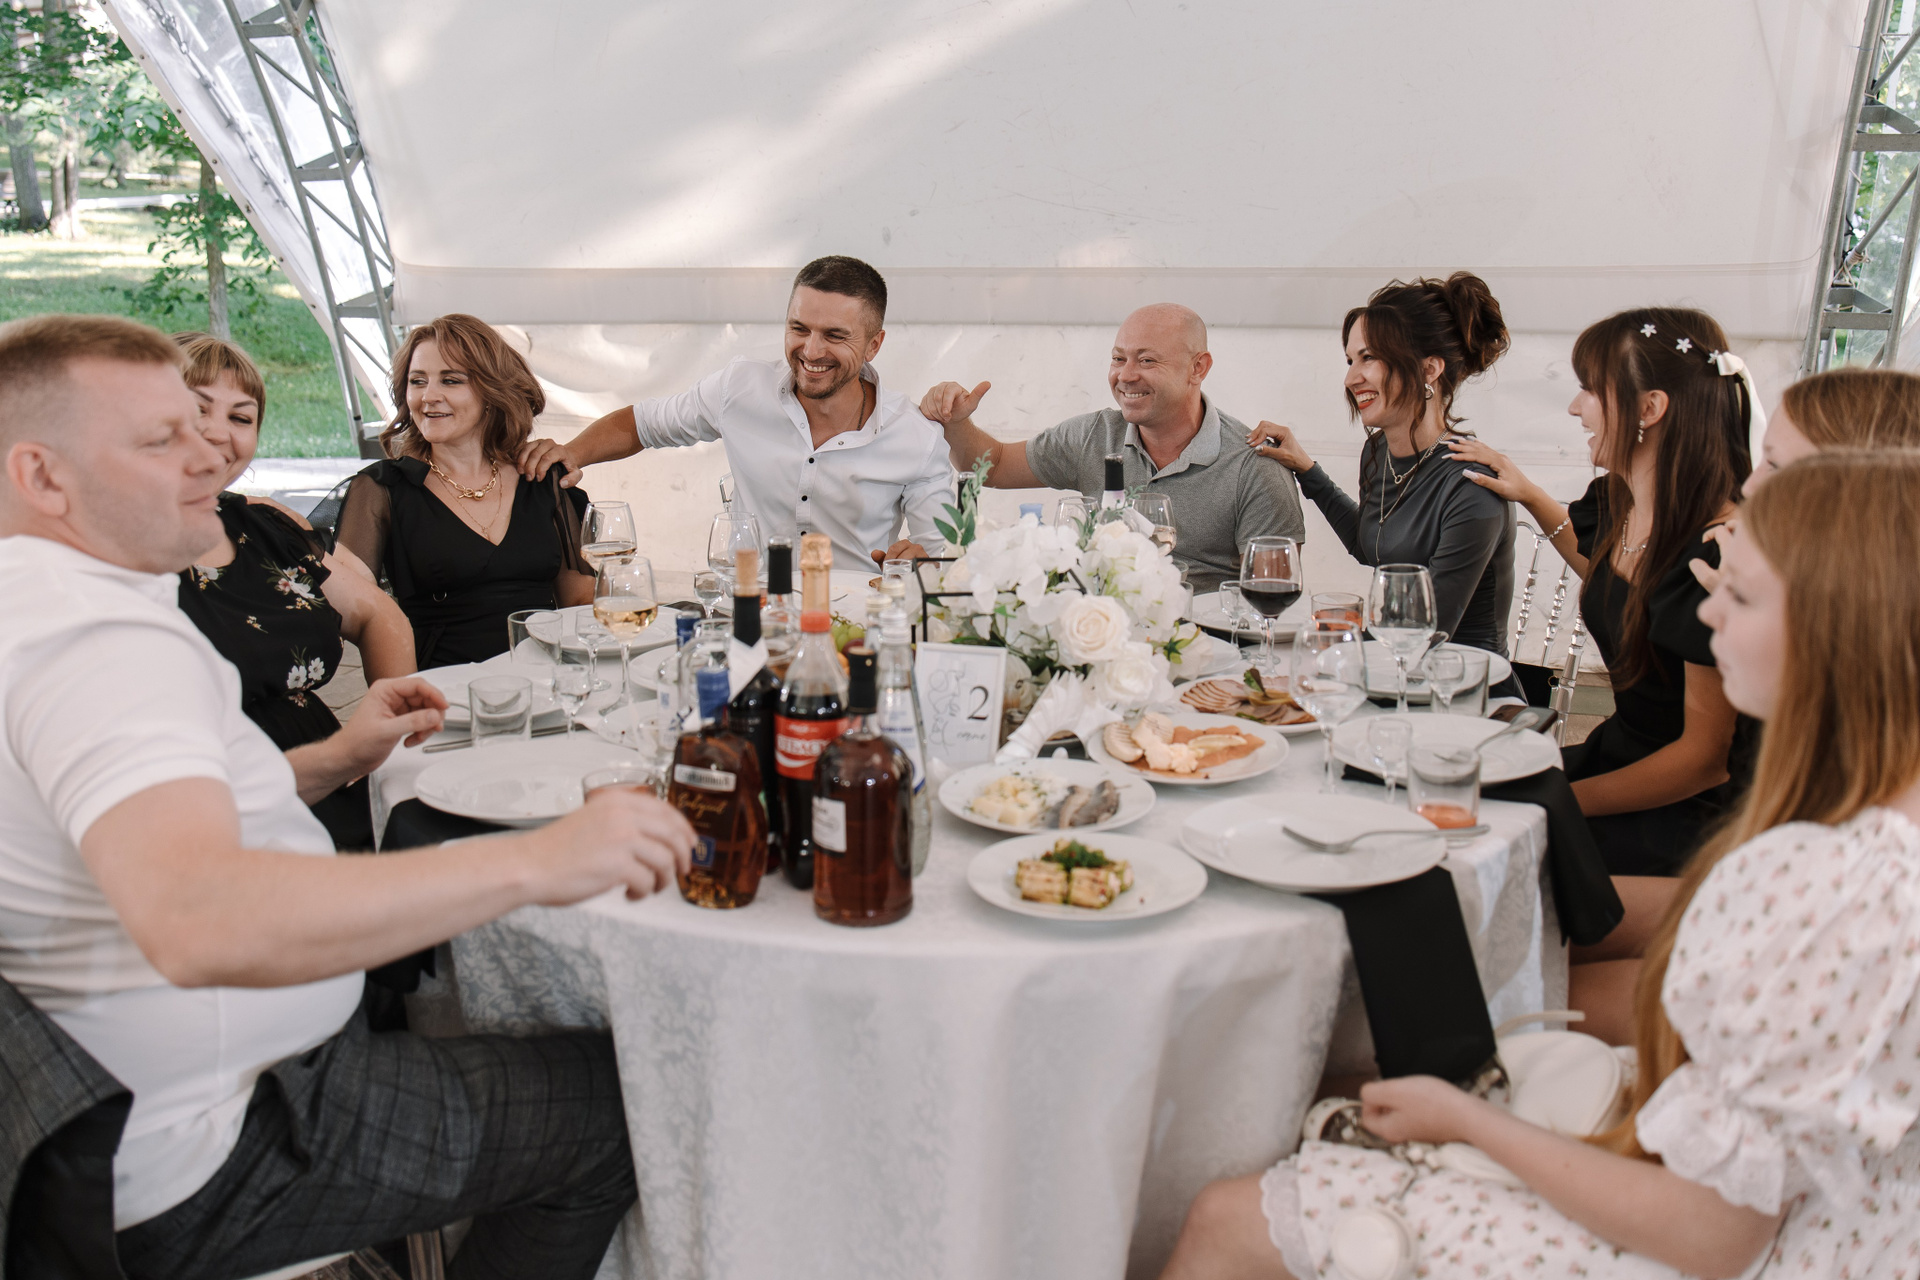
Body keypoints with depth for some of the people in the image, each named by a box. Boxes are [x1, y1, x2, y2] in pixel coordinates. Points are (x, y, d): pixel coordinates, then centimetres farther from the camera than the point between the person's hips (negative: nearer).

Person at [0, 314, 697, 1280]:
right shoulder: (101, 637, -27)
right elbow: (194, 924, -44)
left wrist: (333, 759, 8)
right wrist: (533, 861, -44)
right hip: (194, 1171, -10)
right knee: (618, 1099, -5)